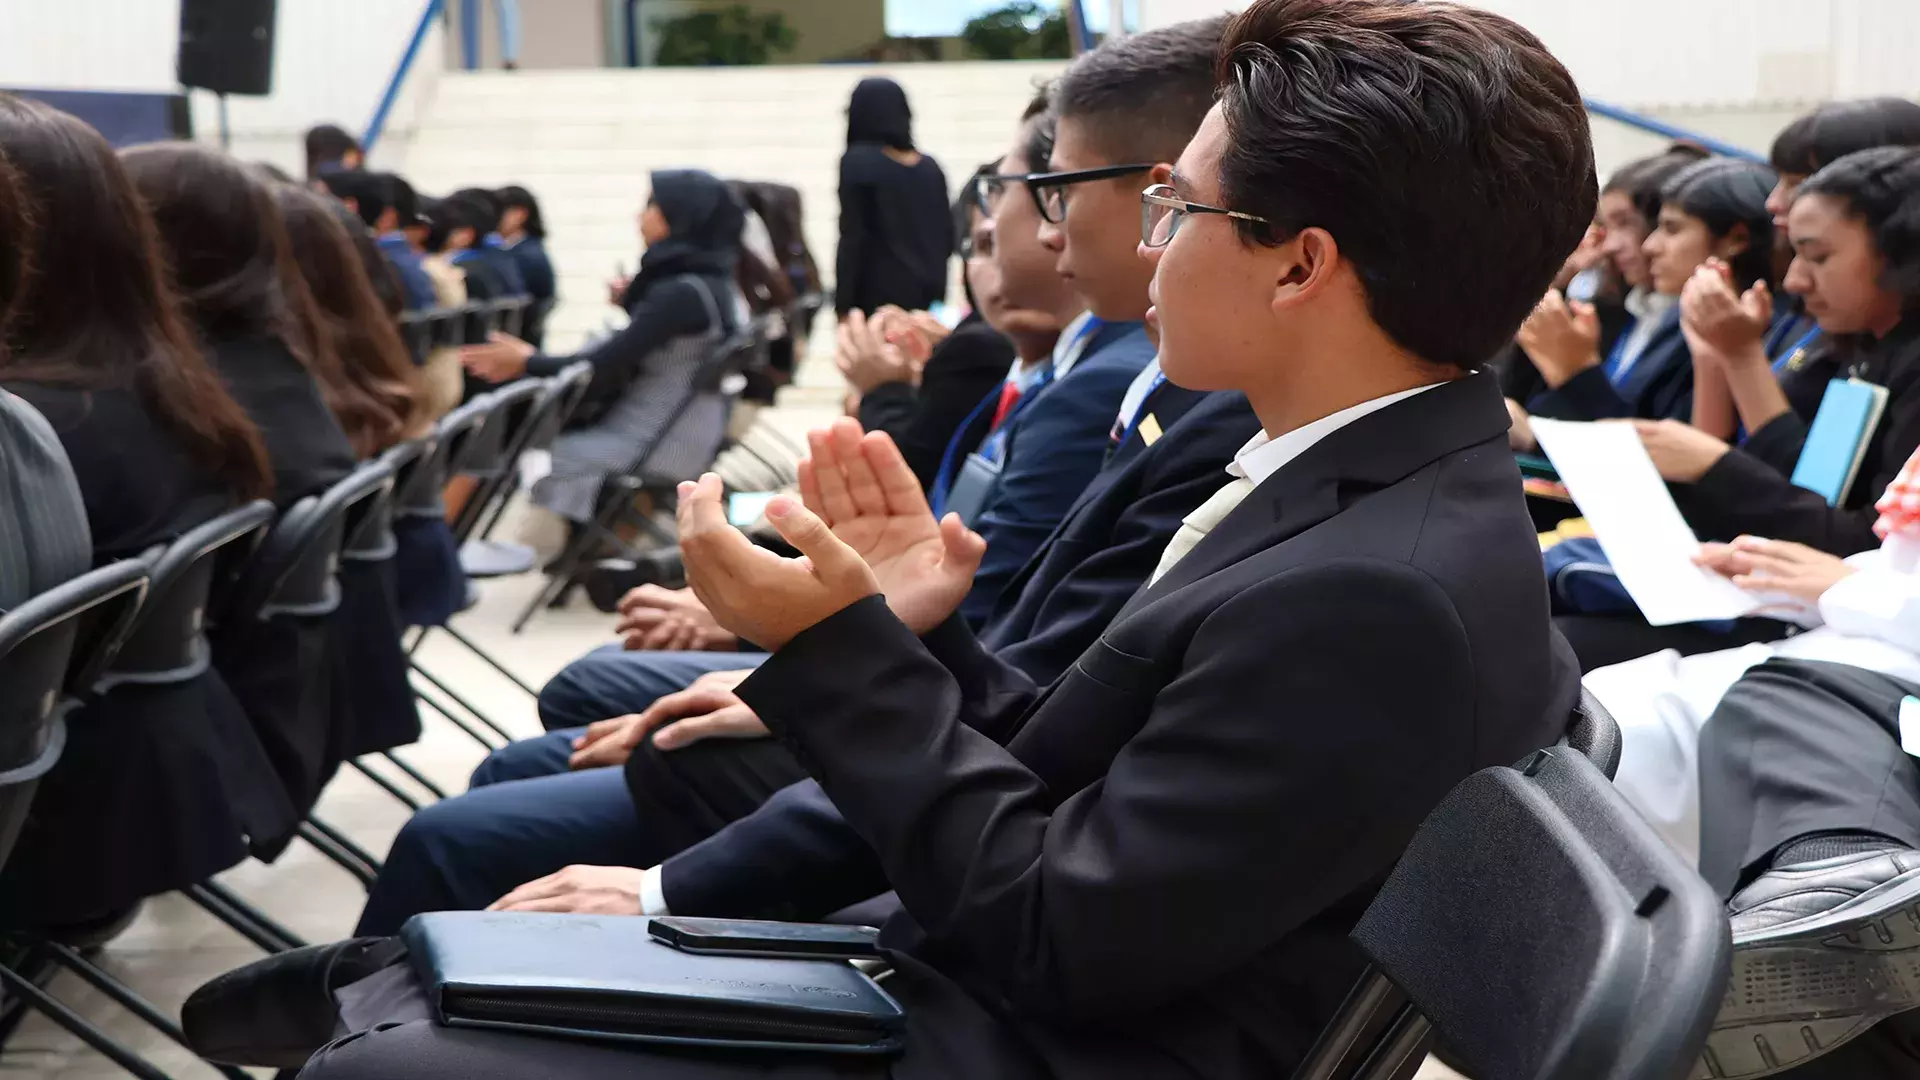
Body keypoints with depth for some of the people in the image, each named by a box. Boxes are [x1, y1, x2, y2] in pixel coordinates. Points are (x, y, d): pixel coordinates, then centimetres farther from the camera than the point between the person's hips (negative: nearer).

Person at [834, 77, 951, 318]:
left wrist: (843, 307, -9)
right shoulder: (930, 167, 10)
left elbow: (852, 238, -10)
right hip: (928, 294, 5)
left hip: (879, 296, -5)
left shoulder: (858, 162, -5)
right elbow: (947, 237, 12)